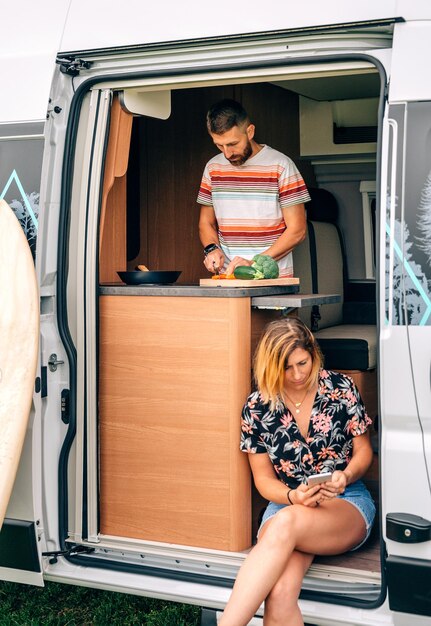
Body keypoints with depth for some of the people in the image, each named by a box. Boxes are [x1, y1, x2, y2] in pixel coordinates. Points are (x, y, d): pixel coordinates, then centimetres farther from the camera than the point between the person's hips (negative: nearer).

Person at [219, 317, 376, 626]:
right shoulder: (257, 407, 1)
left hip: (347, 501, -1)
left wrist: (345, 476, -16)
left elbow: (363, 450, 7)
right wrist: (293, 497, -16)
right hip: (287, 503, 1)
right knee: (280, 594, -35)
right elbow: (264, 478, 6)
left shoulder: (341, 387, -1)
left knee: (285, 523, -38)